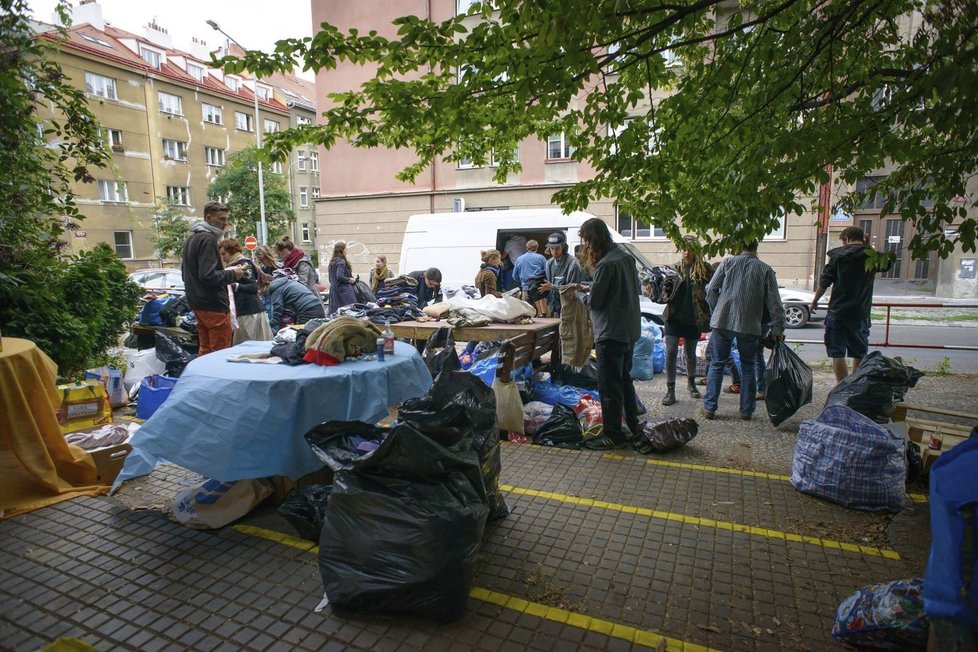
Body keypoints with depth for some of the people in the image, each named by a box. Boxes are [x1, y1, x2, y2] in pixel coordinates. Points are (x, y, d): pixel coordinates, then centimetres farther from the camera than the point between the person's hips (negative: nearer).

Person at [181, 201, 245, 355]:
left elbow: (186, 274, 26)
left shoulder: (192, 239, 17)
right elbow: (208, 276, -23)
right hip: (214, 306, -10)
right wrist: (232, 274, -10)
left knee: (205, 351, 16)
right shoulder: (208, 239, -14)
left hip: (198, 305, 10)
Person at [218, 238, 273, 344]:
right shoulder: (232, 266, 18)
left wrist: (235, 286, -29)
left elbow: (254, 288, -19)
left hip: (250, 312, -8)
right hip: (242, 311, 8)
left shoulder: (243, 264, -8)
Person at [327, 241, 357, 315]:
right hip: (344, 291, -9)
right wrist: (350, 280, -7)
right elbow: (340, 277, -21)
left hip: (333, 291, 9)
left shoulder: (332, 262, 16)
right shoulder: (341, 261, -10)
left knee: (334, 313, 8)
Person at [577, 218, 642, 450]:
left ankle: (613, 435, 10)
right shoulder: (626, 257, 7)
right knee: (624, 379, 21)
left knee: (609, 386, 1)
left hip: (611, 333, -9)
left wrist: (585, 294, 5)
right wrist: (593, 289, 10)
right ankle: (633, 425, 33)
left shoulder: (606, 264, -21)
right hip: (630, 330, 9)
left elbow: (595, 301, -18)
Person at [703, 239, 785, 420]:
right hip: (749, 326, 1)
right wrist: (777, 329, 4)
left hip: (722, 322, 0)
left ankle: (709, 408, 8)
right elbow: (774, 302, 1)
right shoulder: (766, 270, 4)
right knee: (748, 368, 13)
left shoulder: (728, 262, 2)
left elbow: (711, 289, 0)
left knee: (716, 364, 8)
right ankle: (747, 411, 16)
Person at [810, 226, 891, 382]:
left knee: (837, 353, 1)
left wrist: (815, 300, 9)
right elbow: (886, 265, 24)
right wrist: (867, 246, 17)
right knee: (859, 355, 15)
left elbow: (824, 282, -5)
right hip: (860, 314, 3)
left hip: (837, 312, -3)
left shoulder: (837, 254, -4)